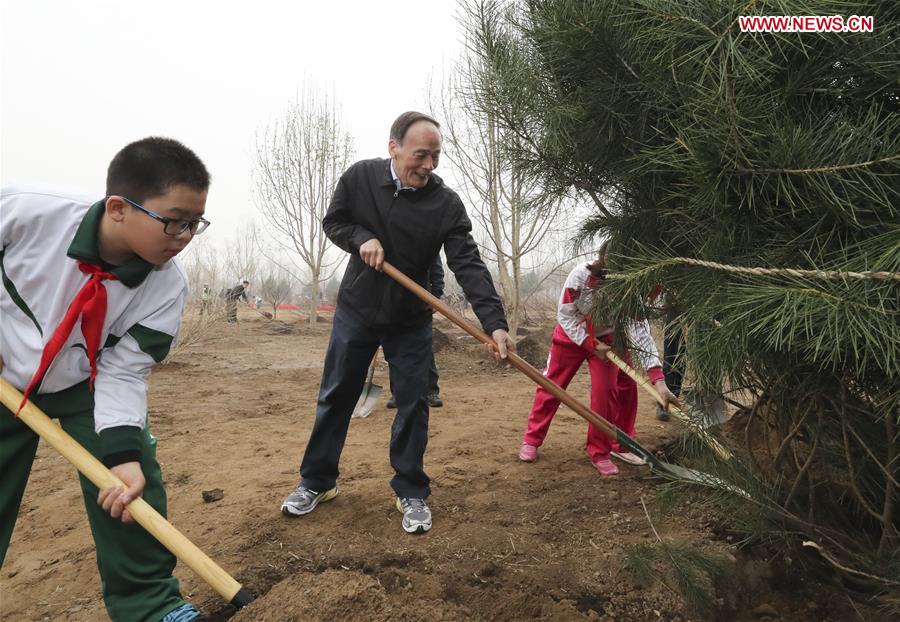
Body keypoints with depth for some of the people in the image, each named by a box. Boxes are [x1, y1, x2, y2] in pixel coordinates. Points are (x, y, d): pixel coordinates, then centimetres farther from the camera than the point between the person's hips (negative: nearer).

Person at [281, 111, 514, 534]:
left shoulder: (446, 203, -16)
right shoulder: (359, 177, -10)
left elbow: (469, 265, -22)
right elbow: (333, 221, 3)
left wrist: (494, 322, -34)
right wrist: (362, 238, -20)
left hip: (411, 322, -1)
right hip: (355, 311, 1)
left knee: (412, 406, 3)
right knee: (335, 398, 11)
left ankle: (411, 492, 21)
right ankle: (317, 482, 29)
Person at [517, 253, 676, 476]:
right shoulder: (581, 275, -33)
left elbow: (641, 333, -32)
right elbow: (565, 315, -21)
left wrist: (658, 380, -40)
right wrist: (591, 344, -28)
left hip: (606, 339, 1)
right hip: (572, 335, -1)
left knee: (605, 390, -9)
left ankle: (600, 451, 9)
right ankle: (531, 440, 21)